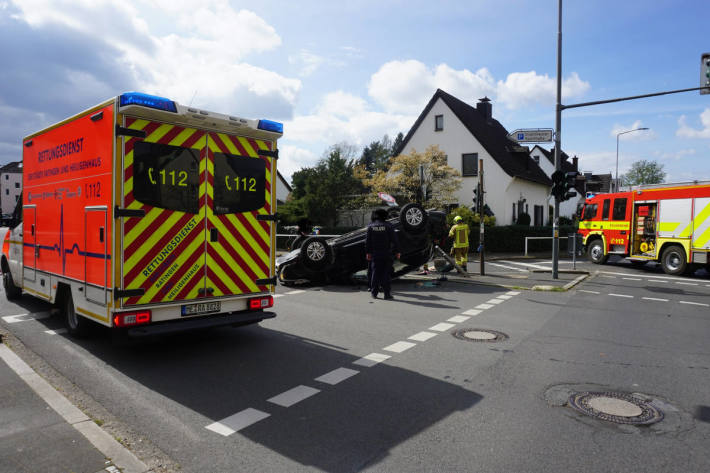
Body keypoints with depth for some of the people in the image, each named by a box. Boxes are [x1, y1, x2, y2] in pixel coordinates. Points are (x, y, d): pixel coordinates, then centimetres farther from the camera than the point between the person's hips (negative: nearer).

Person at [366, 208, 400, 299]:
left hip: (375, 254, 2)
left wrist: (368, 252, 13)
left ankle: (374, 292, 11)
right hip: (386, 254, -2)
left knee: (375, 272, 9)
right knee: (386, 273, 2)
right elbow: (394, 240, -5)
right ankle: (387, 293, 2)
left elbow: (367, 240, 6)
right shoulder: (388, 226, -5)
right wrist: (397, 251, 0)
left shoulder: (371, 226, 3)